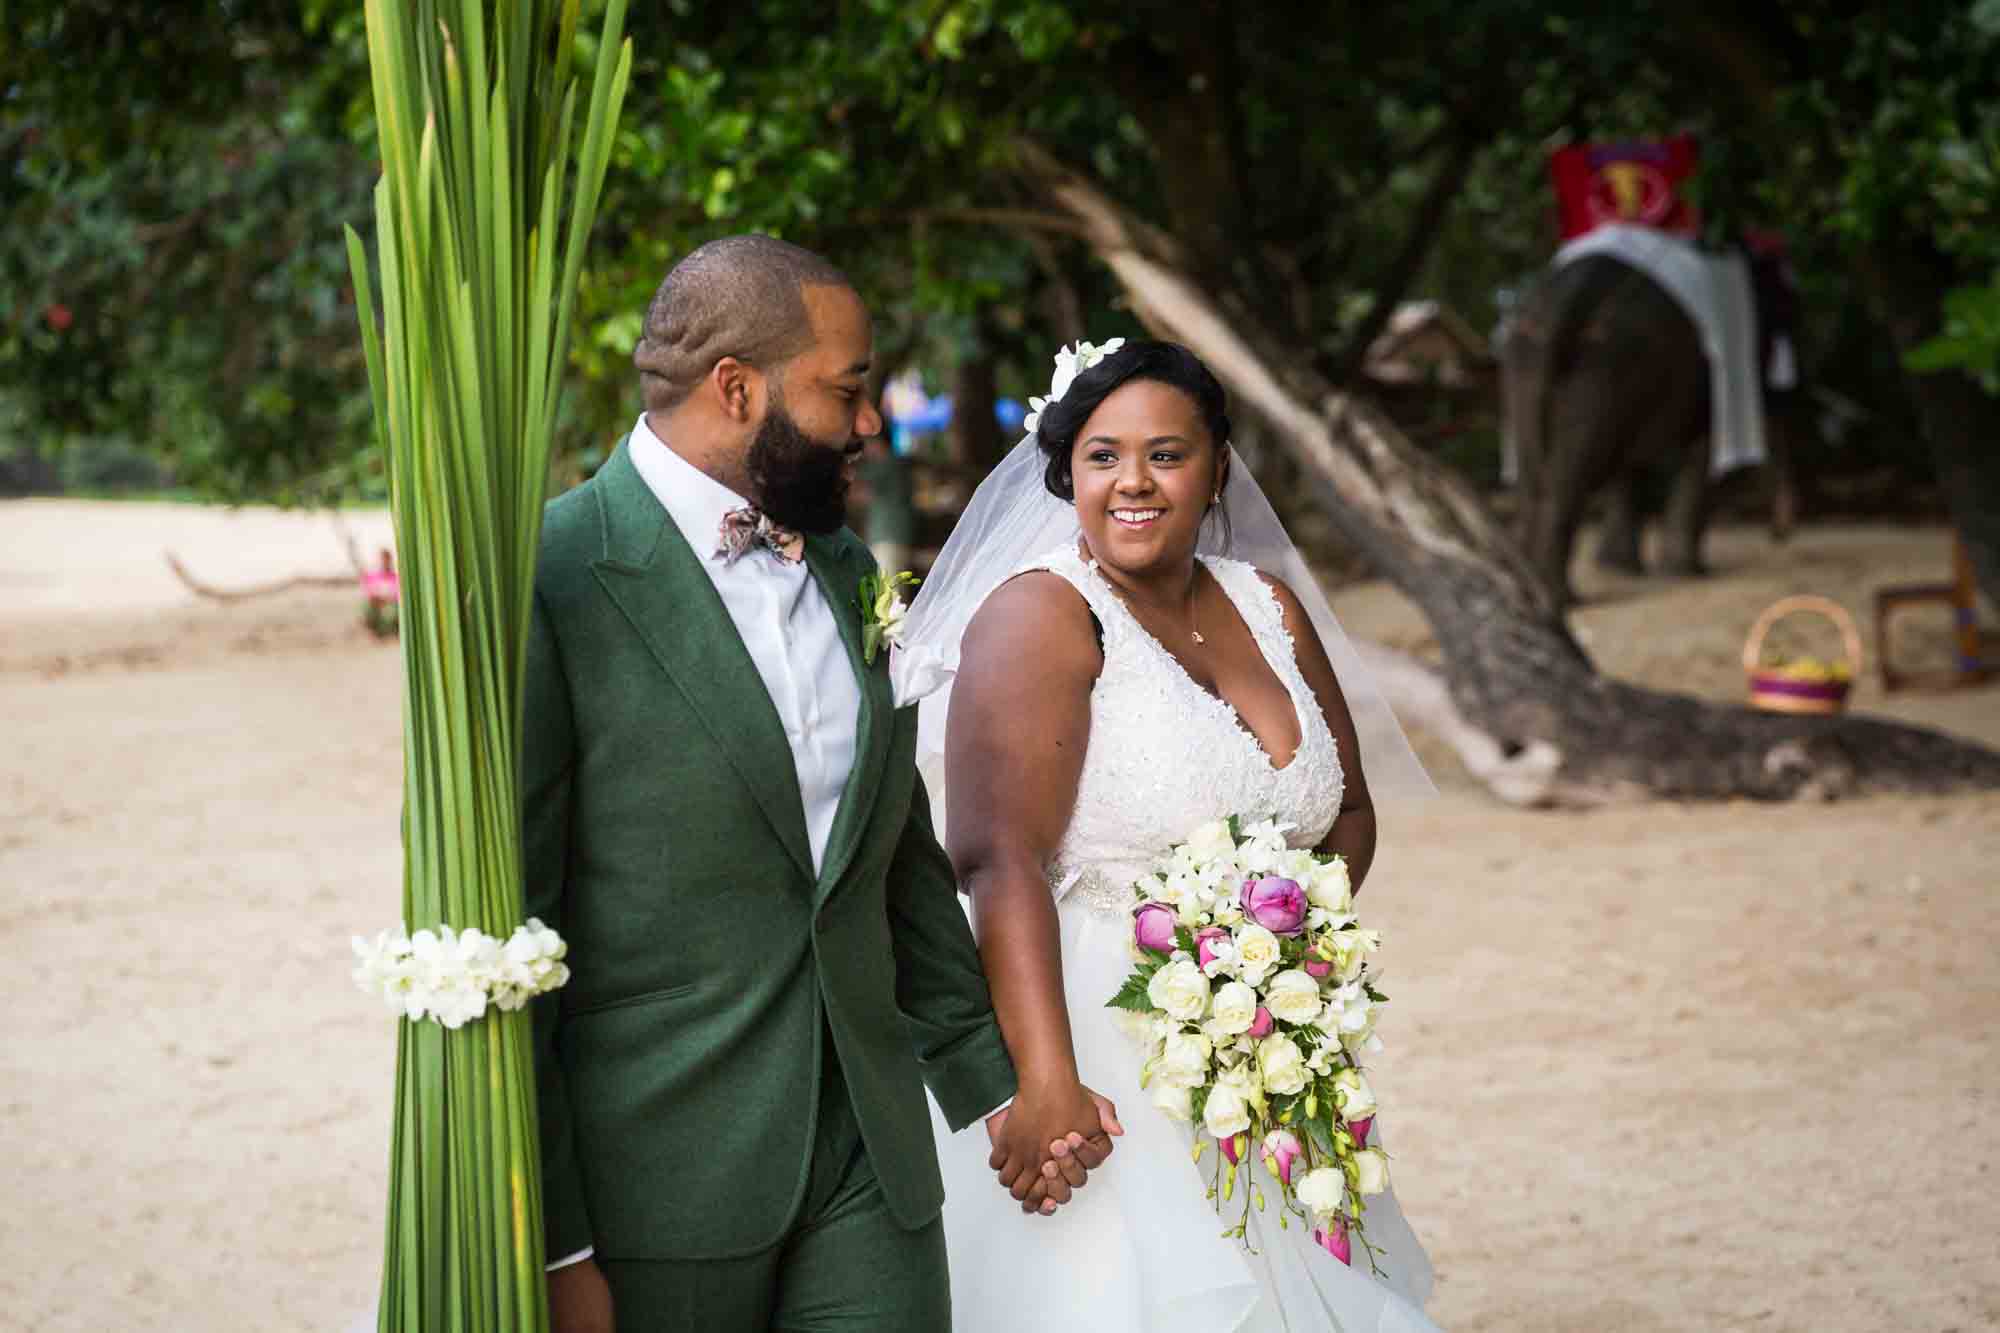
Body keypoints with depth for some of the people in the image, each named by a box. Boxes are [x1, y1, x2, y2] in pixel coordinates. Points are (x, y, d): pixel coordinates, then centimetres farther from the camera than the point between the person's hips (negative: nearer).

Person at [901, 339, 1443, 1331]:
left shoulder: (1268, 609, 9)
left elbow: (1348, 811, 19)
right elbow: (1000, 859, -22)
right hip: (1099, 1062, -6)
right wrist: (1047, 1087, -32)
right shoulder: (1039, 616, -11)